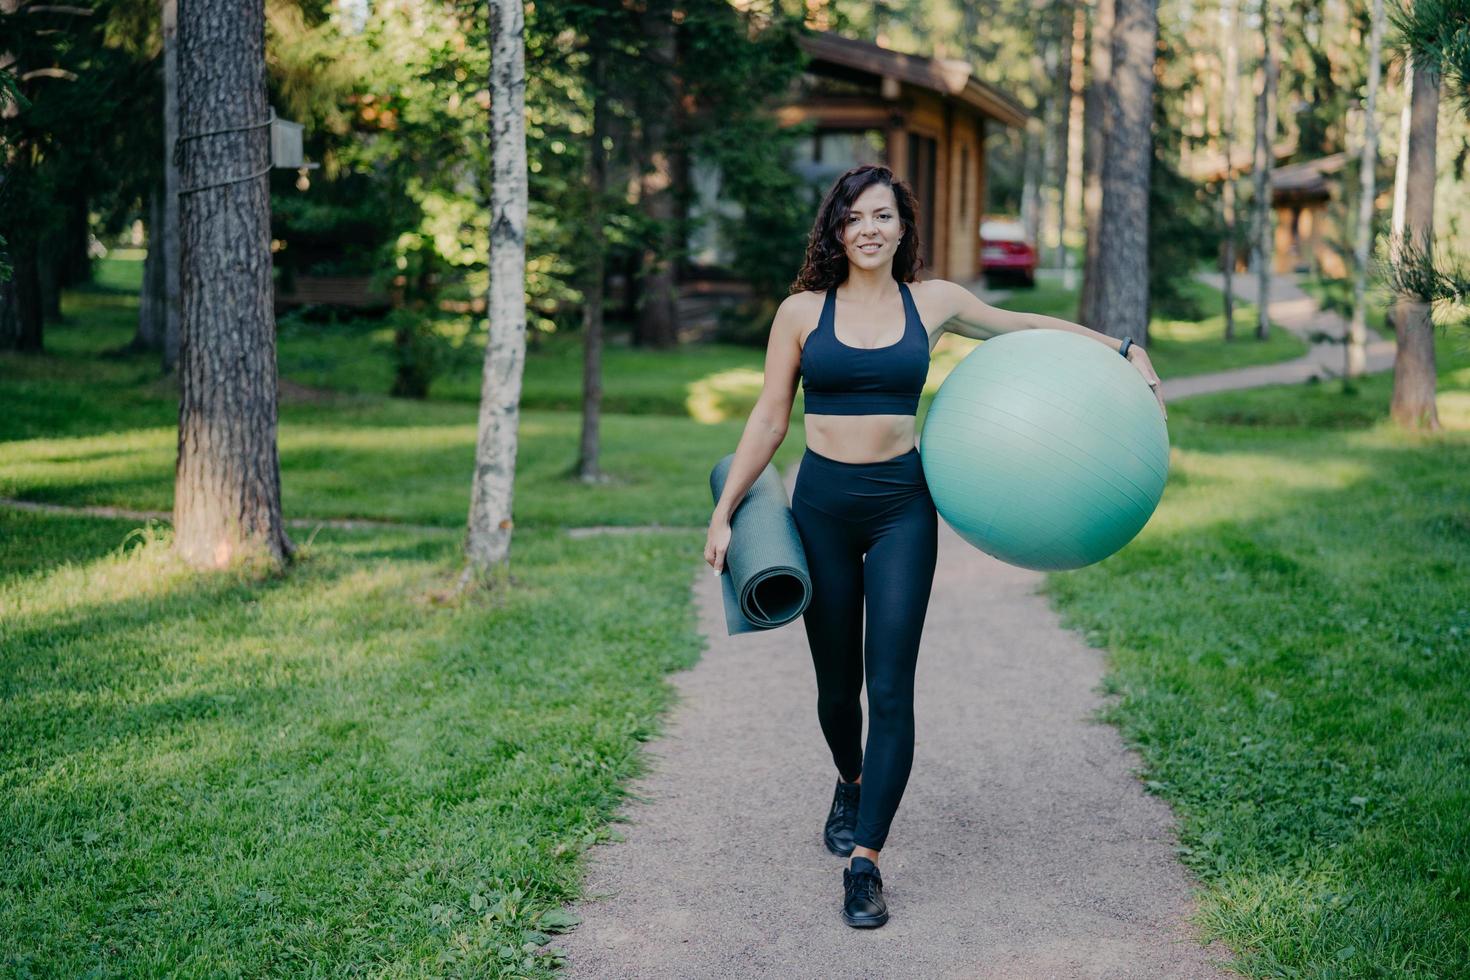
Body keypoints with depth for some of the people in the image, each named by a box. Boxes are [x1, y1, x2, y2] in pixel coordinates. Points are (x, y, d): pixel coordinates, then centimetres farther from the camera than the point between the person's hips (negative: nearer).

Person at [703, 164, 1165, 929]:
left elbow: (1027, 326, 17)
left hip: (902, 505, 0)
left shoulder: (932, 303, 2)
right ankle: (851, 785, 43)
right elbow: (769, 420, 4)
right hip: (822, 503, 0)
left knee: (890, 688, -8)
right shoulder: (802, 311, 0)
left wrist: (1124, 349, 12)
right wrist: (725, 510, 1)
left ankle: (864, 862, -3)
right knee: (836, 682, 11)